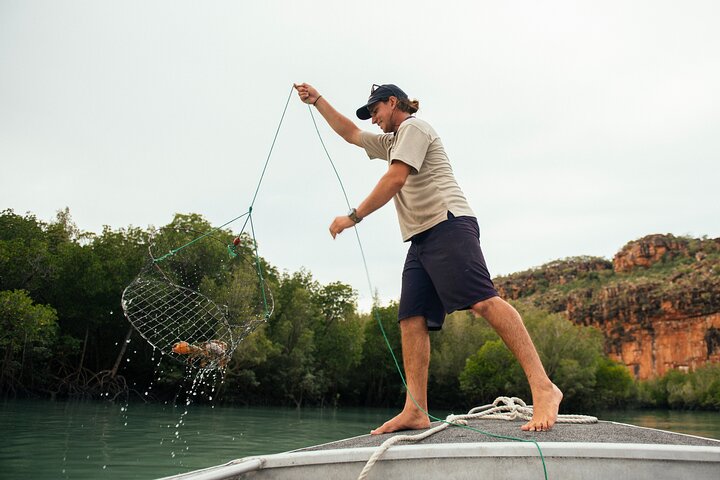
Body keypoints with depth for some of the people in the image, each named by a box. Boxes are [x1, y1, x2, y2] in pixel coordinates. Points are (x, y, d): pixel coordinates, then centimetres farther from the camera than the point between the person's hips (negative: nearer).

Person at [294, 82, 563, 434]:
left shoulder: (413, 127, 4)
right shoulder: (391, 141, 32)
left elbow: (395, 180, -9)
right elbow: (349, 133, 41)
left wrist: (353, 217, -7)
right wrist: (316, 100, 35)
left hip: (448, 224, -10)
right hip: (421, 239, 10)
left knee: (483, 301, -23)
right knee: (411, 319, -4)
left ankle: (543, 388, -28)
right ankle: (415, 411, -9)